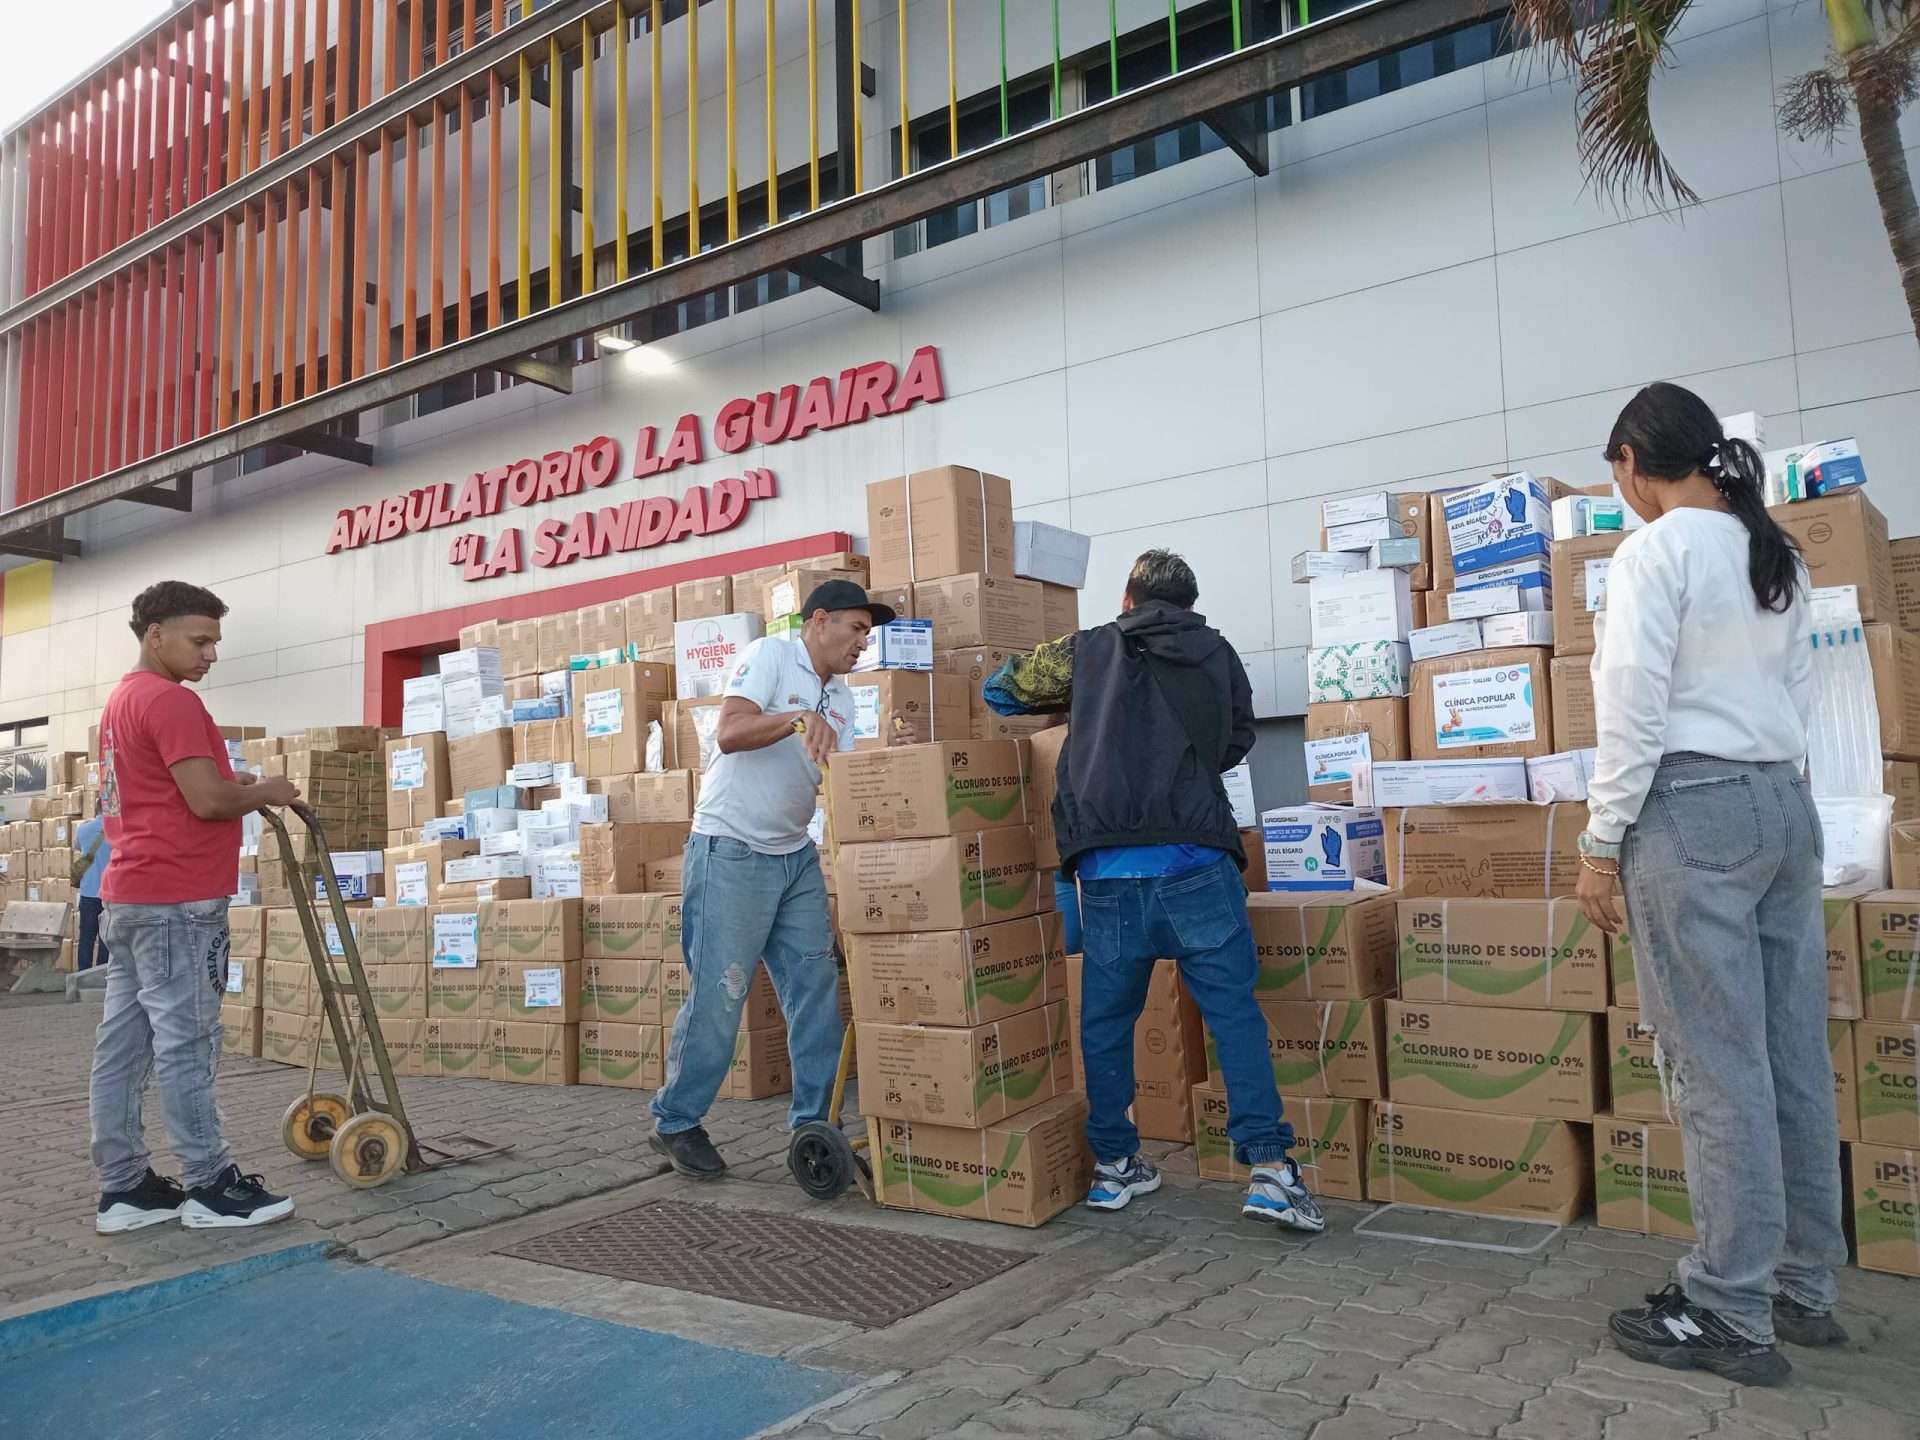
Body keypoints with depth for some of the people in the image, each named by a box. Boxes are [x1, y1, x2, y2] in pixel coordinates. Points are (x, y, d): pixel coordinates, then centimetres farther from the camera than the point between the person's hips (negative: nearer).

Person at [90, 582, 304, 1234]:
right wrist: (264, 792, -4)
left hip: (131, 893, 10)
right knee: (185, 1041, -4)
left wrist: (233, 787, 13)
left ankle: (123, 1186, 15)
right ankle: (210, 1185, 3)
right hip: (177, 898, -10)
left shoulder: (122, 699, 19)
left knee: (123, 1041, 9)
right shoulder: (171, 701, -14)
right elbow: (207, 801, -21)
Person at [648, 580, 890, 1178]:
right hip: (731, 849, -7)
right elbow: (730, 732, -22)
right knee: (718, 992, -4)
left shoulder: (840, 696, 14)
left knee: (816, 987, 4)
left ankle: (814, 1121, 15)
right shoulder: (770, 655, -8)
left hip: (797, 854, 8)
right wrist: (798, 717, -35)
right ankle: (675, 1123, 13)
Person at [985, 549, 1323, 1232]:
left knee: (1106, 1019, 14)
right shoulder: (1218, 654, 16)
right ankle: (1270, 1168, 0)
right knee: (1235, 1013, 5)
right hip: (1196, 862, 0)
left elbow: (1000, 688, 24)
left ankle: (1112, 1165, 23)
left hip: (1107, 869, 1)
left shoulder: (1090, 650, 14)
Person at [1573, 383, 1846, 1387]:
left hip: (1693, 808, -8)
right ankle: (1804, 1291, 22)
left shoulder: (1655, 551, -9)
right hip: (1785, 803, 9)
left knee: (1716, 1069, -4)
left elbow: (1634, 711, -14)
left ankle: (1730, 1316, 4)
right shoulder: (1778, 556, 16)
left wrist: (1601, 839, -9)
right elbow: (1797, 698, 18)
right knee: (1794, 1059, 11)